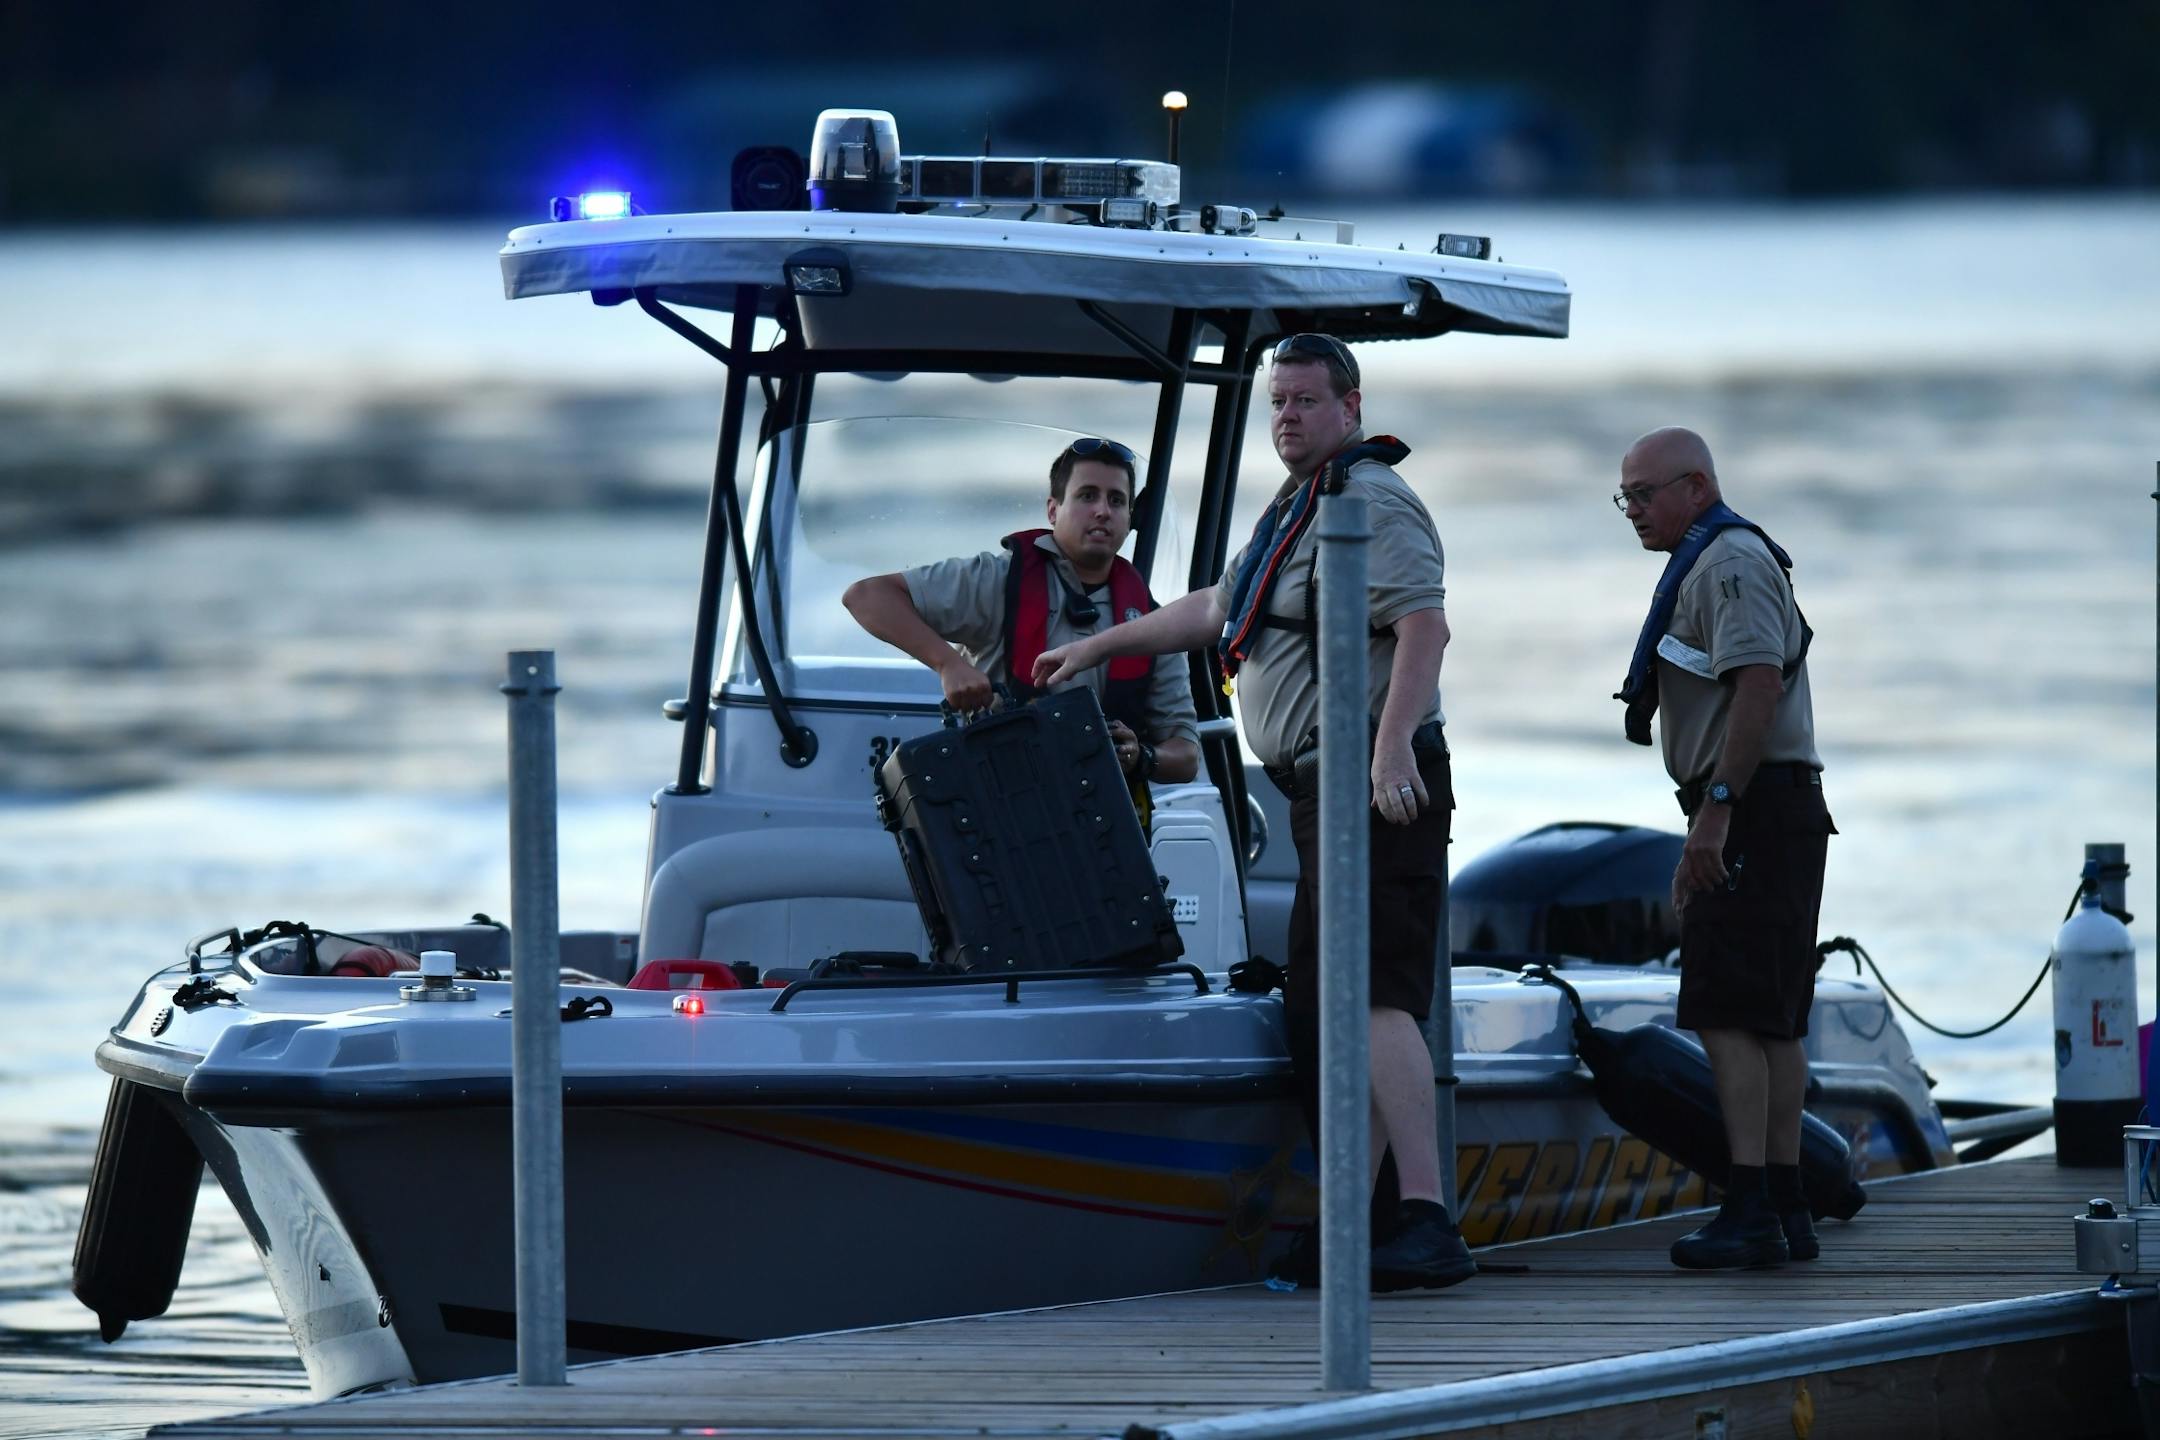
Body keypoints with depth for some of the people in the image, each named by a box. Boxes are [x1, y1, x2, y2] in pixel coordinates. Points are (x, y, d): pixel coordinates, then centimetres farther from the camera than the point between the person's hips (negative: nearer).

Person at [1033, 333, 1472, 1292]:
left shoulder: (1371, 502, -9)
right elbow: (1216, 610, 39)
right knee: (1316, 1010, 9)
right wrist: (1097, 647, 45)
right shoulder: (1297, 509, 24)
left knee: (1371, 996, -19)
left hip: (1379, 791, -11)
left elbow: (1424, 623, -22)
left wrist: (1392, 747, -32)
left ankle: (1427, 1224, -26)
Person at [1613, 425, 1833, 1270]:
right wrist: (1698, 847, 26)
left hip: (1756, 808, -11)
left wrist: (1717, 807, -25)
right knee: (1773, 1023, 9)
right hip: (1765, 817, 11)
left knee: (1728, 1015, -16)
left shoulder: (1730, 561, -10)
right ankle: (1785, 1210, 10)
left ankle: (1749, 1210, -21)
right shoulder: (1708, 565, 23)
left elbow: (1759, 685, -22)